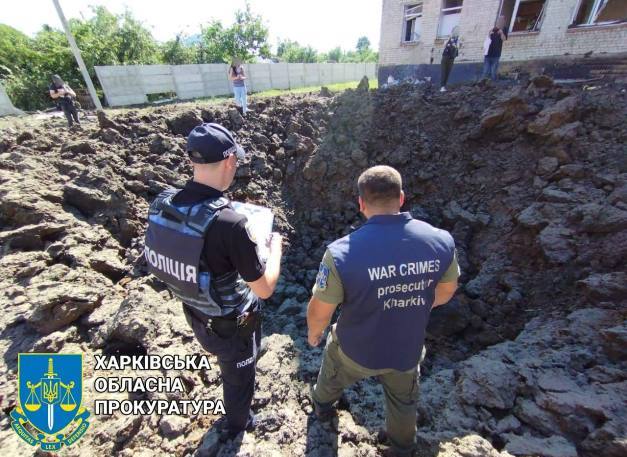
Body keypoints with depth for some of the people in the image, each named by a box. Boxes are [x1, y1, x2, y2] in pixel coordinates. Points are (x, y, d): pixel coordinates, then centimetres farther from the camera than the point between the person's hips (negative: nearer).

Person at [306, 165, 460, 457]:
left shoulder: (342, 252, -33)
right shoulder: (441, 241, -21)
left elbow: (319, 312, -20)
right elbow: (445, 292, -2)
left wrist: (313, 333, 3)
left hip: (356, 349, -1)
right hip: (407, 350, 2)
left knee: (332, 374, 34)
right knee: (404, 403, 33)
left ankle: (322, 404, 64)